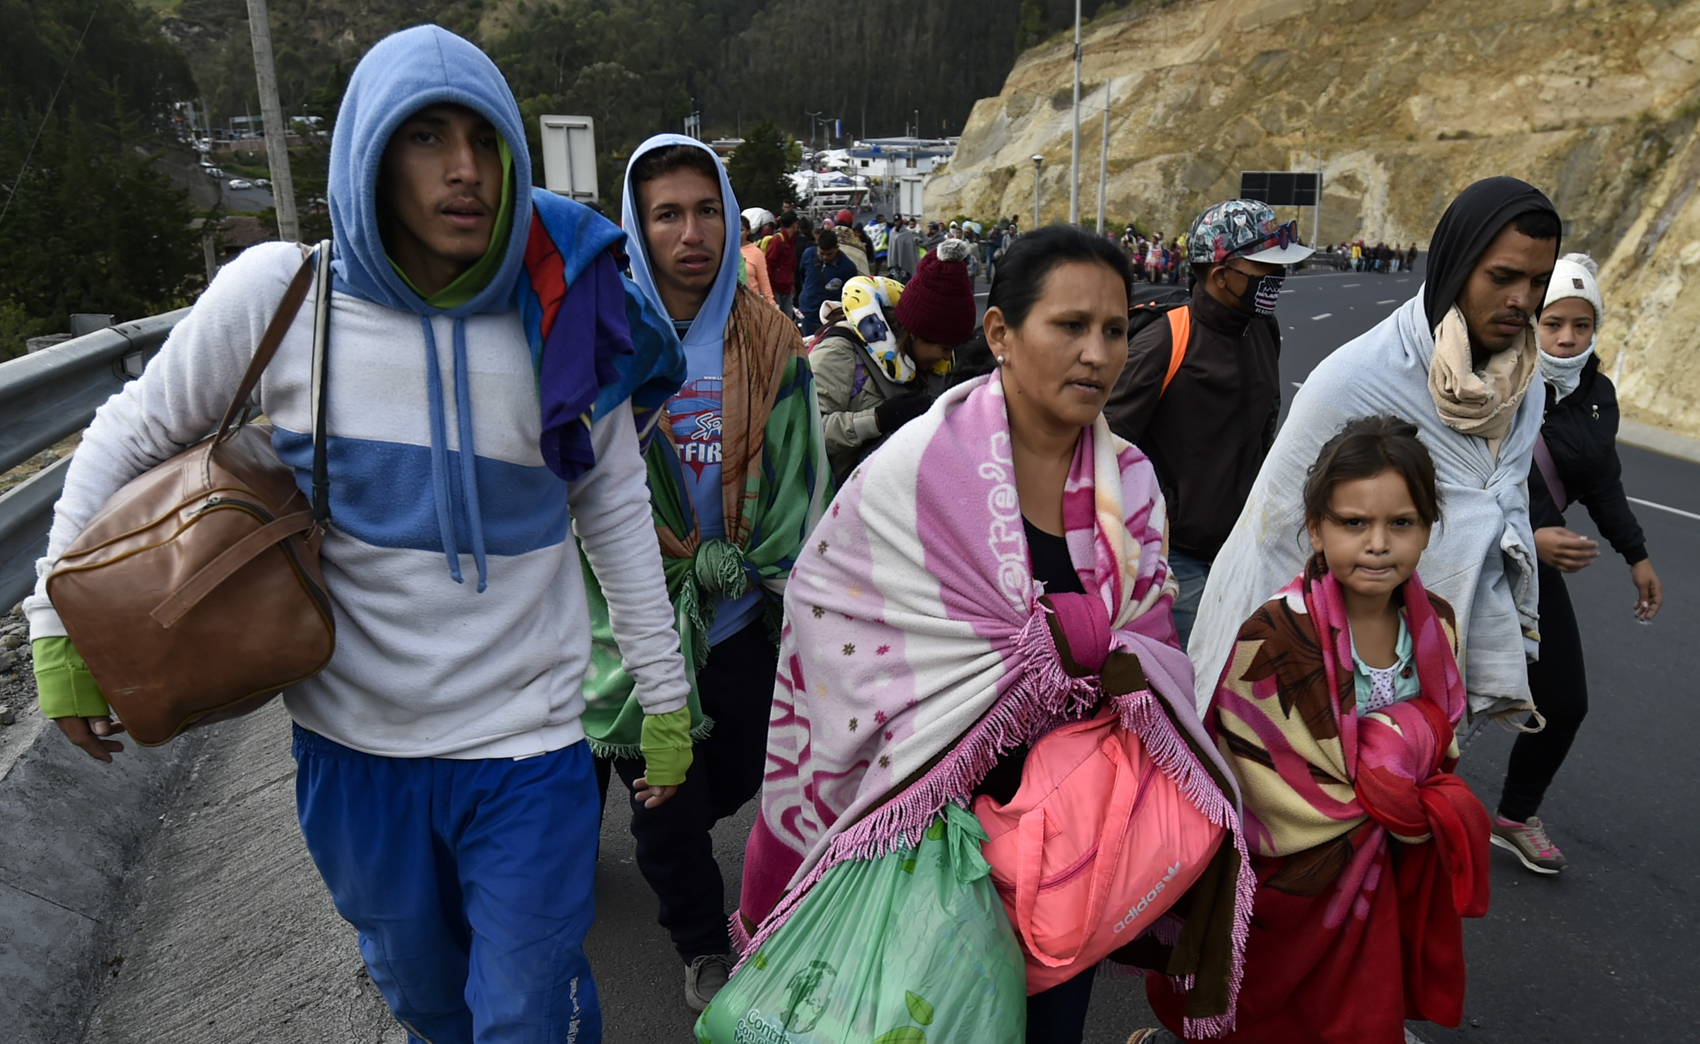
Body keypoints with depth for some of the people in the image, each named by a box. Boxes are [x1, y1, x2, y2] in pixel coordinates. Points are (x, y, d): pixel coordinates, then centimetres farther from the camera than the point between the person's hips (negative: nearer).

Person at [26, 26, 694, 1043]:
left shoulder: (561, 312, -10)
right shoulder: (277, 293, -11)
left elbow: (618, 514, -1)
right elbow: (133, 434, 4)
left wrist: (665, 701, 2)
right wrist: (64, 623, 2)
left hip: (526, 747, -1)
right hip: (353, 739, 2)